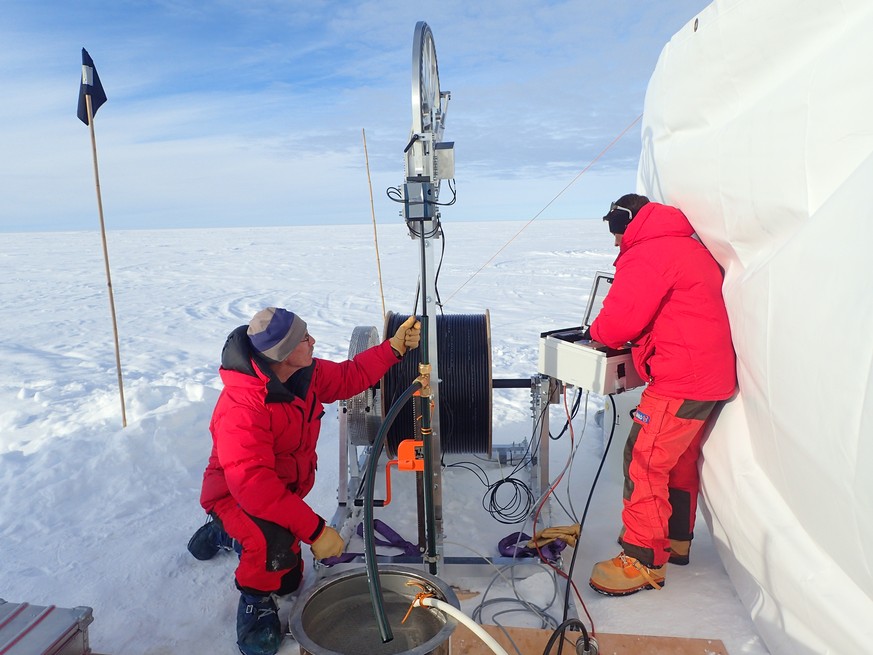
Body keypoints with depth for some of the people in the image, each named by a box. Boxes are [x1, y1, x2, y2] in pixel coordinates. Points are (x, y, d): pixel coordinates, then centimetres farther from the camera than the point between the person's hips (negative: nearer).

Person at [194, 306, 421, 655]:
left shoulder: (305, 374, -13)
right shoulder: (242, 407, -38)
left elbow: (349, 377, 2)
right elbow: (252, 483, -42)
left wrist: (395, 347, -7)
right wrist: (315, 529, -42)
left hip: (282, 493, 8)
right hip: (235, 497, -7)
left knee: (289, 582, 23)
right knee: (276, 544, -40)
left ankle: (224, 534, 46)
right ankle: (255, 598, -3)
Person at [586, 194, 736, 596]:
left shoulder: (646, 256, -13)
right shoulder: (690, 247, 18)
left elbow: (615, 326, -20)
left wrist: (597, 331, 3)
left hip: (681, 381, -10)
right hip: (714, 375, 10)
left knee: (644, 461, -5)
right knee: (679, 459, 20)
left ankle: (644, 561, 3)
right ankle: (676, 541, 34)